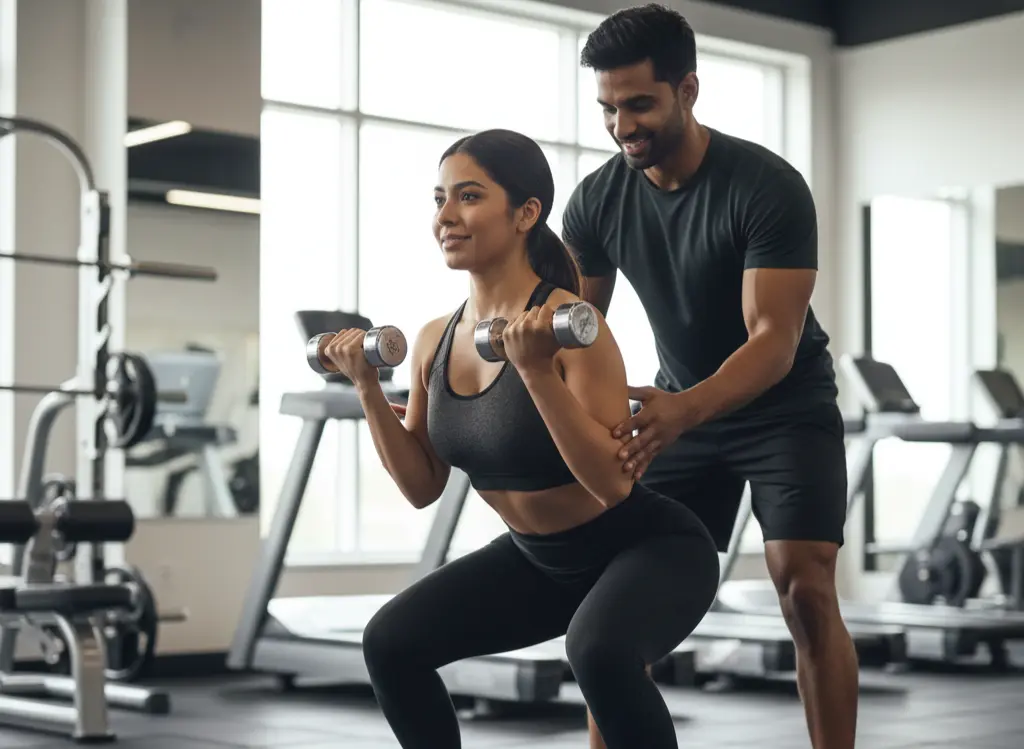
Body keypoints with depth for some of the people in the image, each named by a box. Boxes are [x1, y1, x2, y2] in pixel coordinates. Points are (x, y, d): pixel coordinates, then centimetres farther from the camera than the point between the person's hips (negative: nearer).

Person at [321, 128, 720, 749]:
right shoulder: (435, 341, -4)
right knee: (390, 641, 2)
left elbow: (613, 483, -29)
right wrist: (369, 388, -7)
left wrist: (536, 371, -36)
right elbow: (422, 488, 3)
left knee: (597, 650, -37)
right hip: (541, 559, 8)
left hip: (651, 548, -7)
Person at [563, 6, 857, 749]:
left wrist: (685, 410, -53)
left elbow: (774, 341, -34)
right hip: (680, 410, 5)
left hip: (787, 409, -4)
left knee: (804, 590, -18)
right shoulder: (596, 201, -11)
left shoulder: (768, 187, -27)